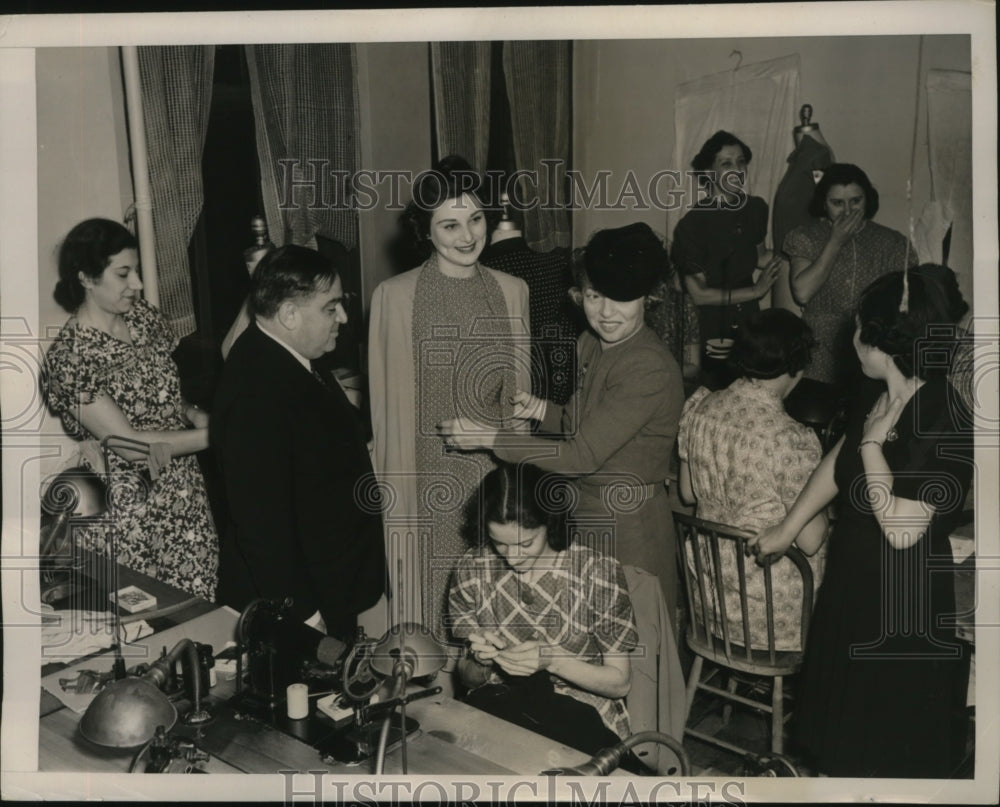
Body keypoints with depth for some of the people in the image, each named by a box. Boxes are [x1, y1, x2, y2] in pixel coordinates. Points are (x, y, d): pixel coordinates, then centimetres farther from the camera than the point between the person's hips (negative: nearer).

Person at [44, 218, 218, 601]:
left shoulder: (143, 316, 2)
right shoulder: (69, 357, -17)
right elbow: (128, 443, -19)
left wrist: (195, 414, -9)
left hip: (187, 495, 6)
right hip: (128, 515, -6)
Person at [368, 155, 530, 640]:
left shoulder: (511, 291, 6)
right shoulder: (395, 296, -6)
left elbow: (518, 391, 12)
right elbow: (391, 403, -3)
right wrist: (396, 488, -3)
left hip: (497, 473, 3)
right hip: (430, 476, -3)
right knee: (431, 606, 6)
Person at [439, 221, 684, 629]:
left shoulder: (651, 370, -24)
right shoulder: (589, 344, 3)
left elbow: (583, 454, -25)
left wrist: (489, 438, -21)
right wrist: (540, 409, -2)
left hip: (626, 524, -8)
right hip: (585, 511, 8)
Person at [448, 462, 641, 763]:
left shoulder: (597, 571, -10)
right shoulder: (473, 568, 0)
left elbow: (619, 682, -3)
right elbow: (468, 678, 10)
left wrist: (552, 659, -20)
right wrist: (480, 661, -16)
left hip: (580, 714, -3)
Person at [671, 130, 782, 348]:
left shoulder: (756, 208, 0)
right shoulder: (692, 224, -19)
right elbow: (698, 294, -17)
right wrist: (755, 291, -15)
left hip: (748, 322, 6)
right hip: (710, 330, -5)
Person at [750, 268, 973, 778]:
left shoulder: (946, 426, -27)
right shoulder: (875, 397, -3)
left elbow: (902, 529, -30)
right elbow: (837, 462, 13)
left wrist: (872, 443, -24)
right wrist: (788, 528, 20)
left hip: (904, 602, -8)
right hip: (850, 579, 8)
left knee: (893, 735, 14)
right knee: (844, 709, 25)